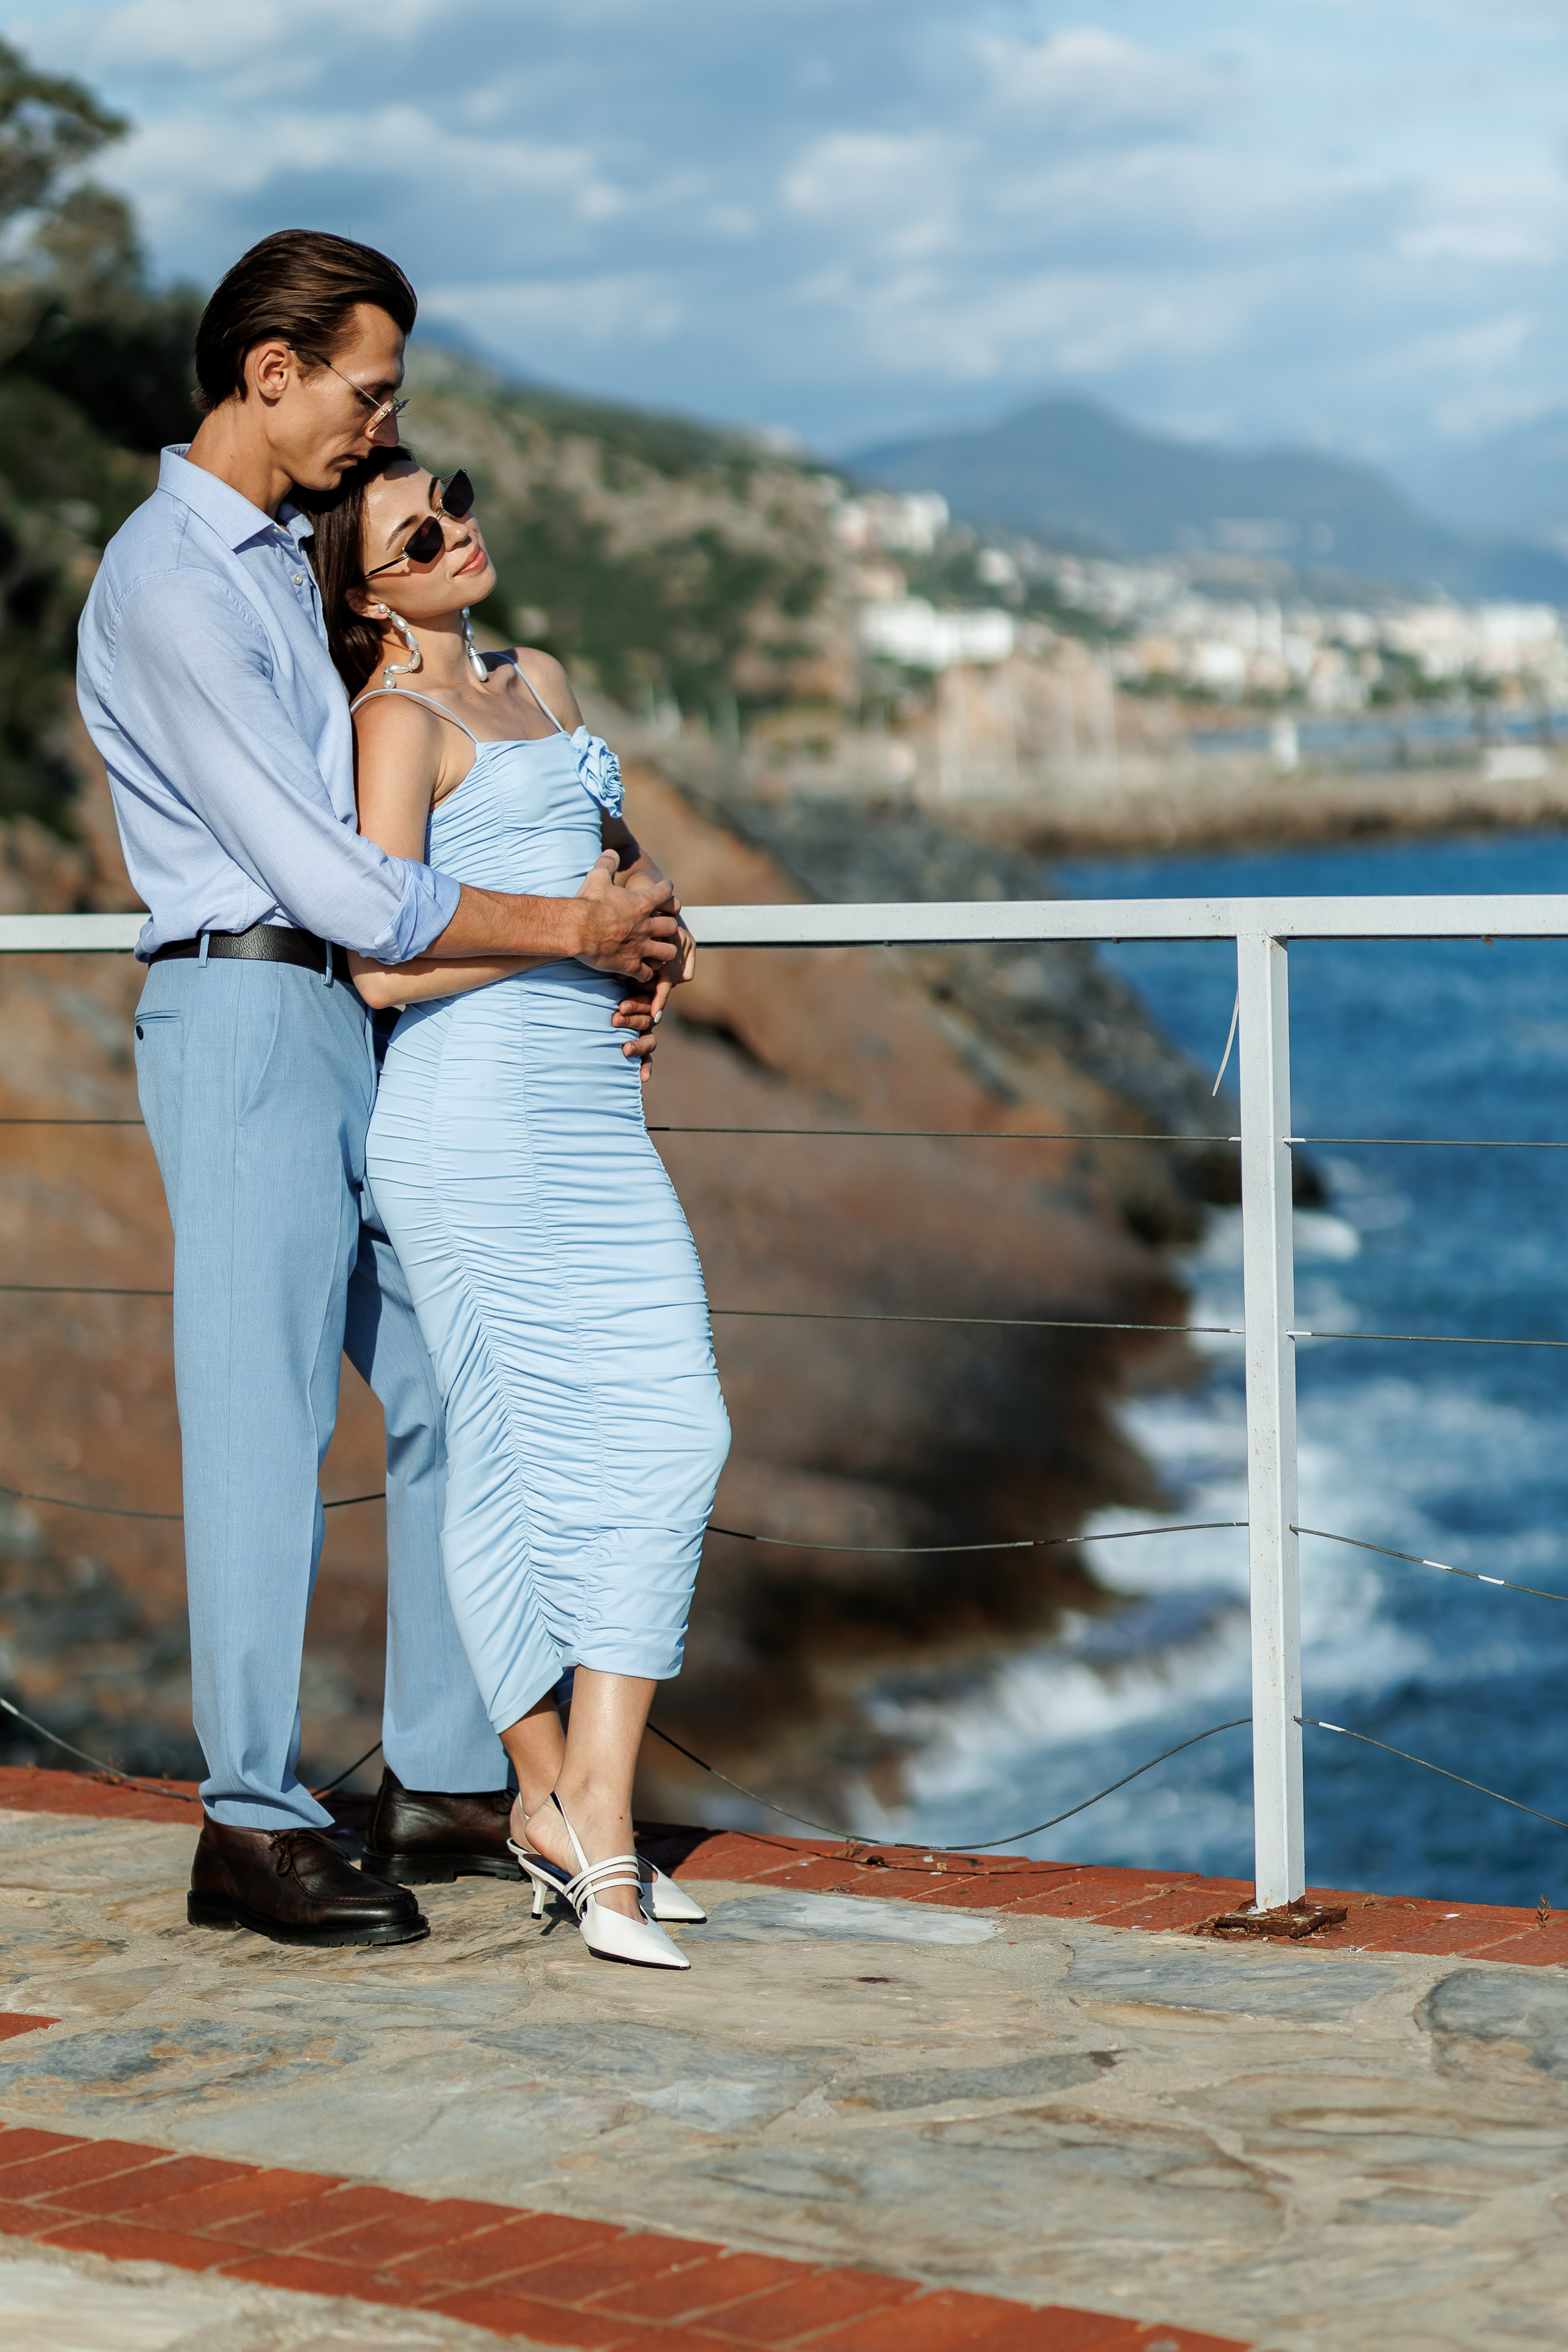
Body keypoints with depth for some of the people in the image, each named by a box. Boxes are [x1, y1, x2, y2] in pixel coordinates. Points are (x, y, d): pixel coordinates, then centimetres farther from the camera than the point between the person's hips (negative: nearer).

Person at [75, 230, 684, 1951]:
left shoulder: (281, 563, 18)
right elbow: (332, 880, -19)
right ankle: (252, 1830, 0)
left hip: (348, 1023, 10)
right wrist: (578, 932, -12)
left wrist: (609, 943, 8)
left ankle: (453, 1784, 19)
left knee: (451, 1392, 11)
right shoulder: (171, 587, -14)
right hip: (246, 1014, -10)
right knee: (266, 1412, -7)